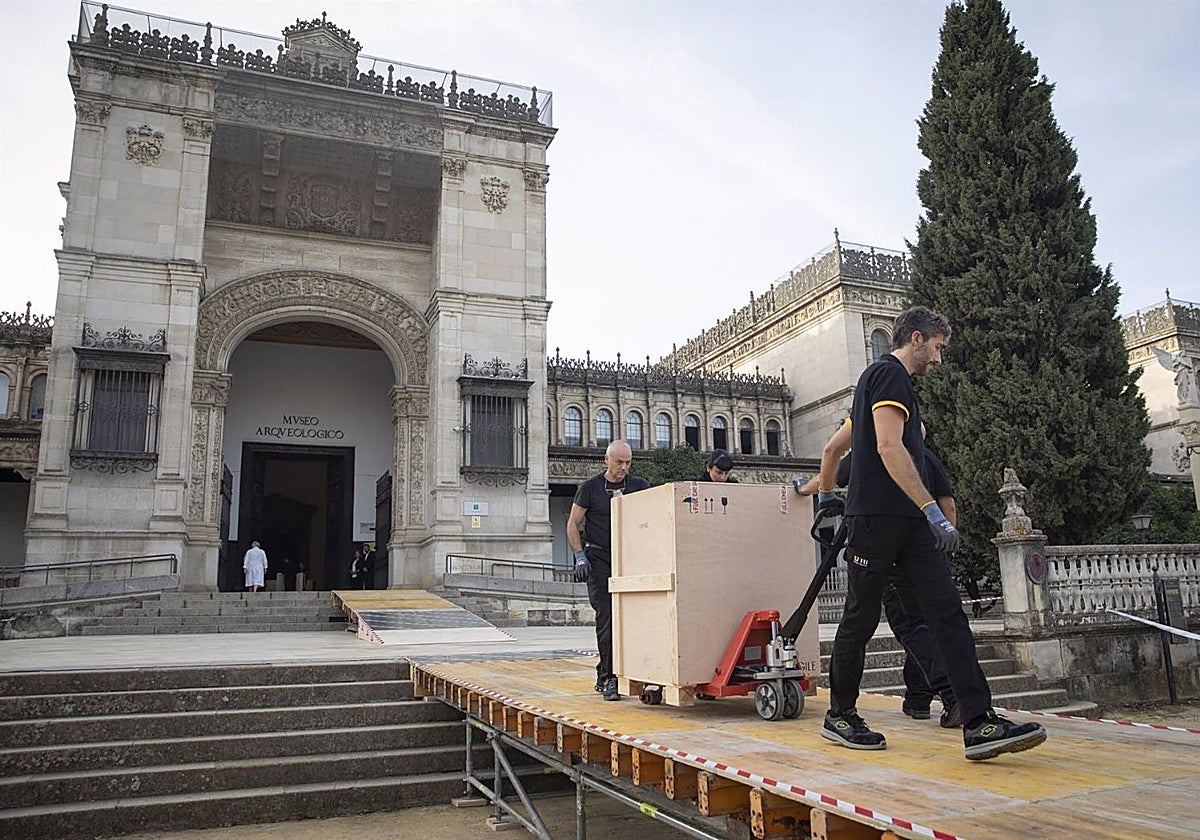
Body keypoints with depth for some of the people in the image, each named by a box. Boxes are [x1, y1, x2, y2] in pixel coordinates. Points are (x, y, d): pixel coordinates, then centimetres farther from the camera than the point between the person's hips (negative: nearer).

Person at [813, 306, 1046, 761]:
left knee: (948, 612, -3)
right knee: (861, 618, 2)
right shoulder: (890, 374, -6)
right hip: (876, 517, -9)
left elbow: (832, 448, 31)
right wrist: (933, 511, -23)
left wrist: (825, 495, 41)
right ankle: (839, 715, 16)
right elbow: (889, 447, -20)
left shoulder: (878, 378, 25)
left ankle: (979, 723, -7)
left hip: (908, 521, 9)